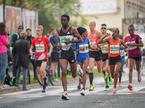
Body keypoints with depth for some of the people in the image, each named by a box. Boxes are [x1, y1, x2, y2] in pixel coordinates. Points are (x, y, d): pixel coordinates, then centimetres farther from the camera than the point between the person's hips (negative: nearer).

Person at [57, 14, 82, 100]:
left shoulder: (73, 30, -5)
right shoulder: (59, 31, 5)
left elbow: (80, 39, -10)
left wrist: (71, 41, -22)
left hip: (71, 52, -2)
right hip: (63, 53, 2)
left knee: (74, 75, 9)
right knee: (64, 72, -15)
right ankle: (65, 92, -18)